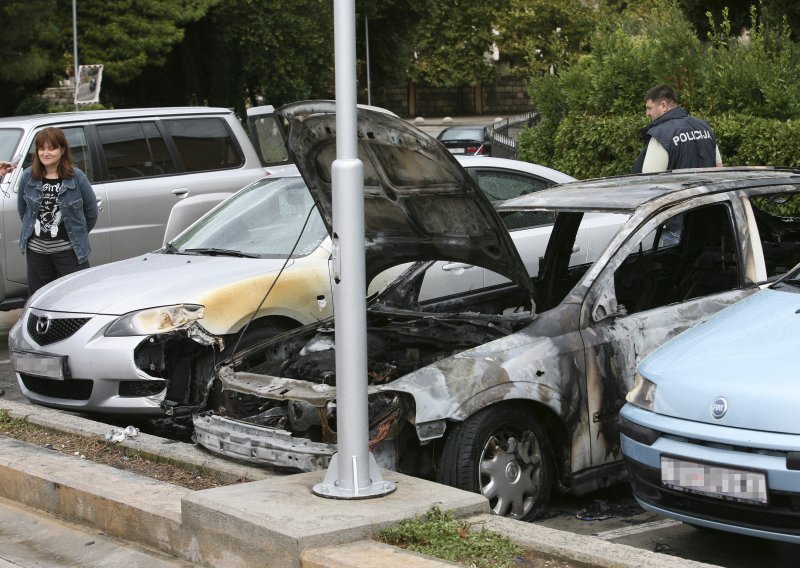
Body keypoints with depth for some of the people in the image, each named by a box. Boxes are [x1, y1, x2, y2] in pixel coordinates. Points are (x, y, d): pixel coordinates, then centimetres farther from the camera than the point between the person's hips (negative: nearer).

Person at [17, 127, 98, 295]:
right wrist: (32, 230, 14)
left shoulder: (76, 177, -6)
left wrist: (78, 235, 8)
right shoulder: (28, 176, 1)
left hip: (68, 249, -3)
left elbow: (91, 212, 3)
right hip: (36, 249, 3)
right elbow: (22, 209, 14)